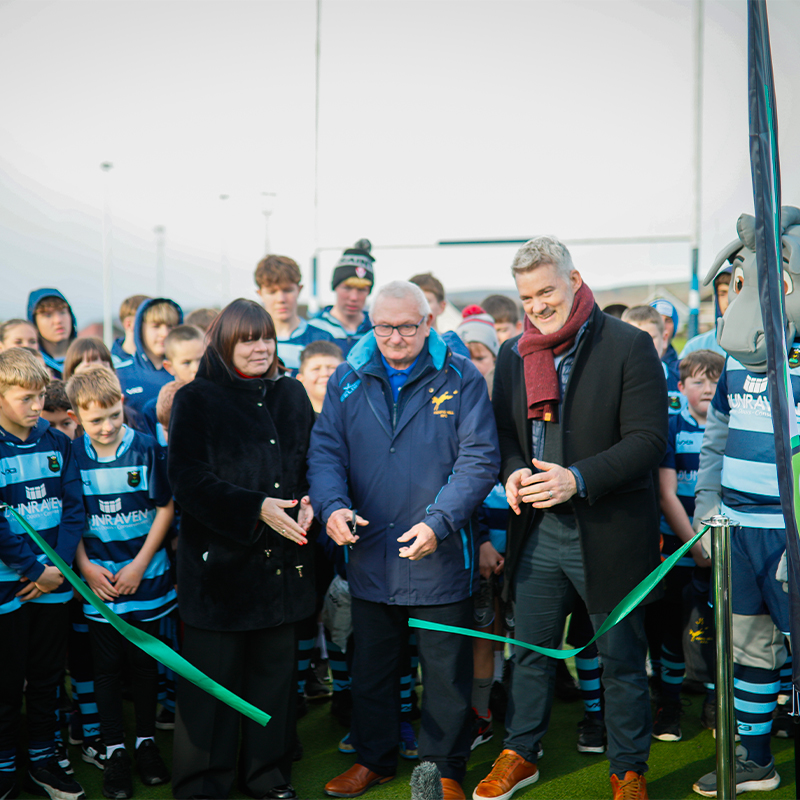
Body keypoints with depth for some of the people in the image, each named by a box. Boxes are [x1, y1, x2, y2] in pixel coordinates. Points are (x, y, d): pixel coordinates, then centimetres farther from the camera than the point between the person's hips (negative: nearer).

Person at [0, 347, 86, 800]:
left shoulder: (58, 443, 4)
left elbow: (74, 507, 3)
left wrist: (59, 566, -8)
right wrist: (37, 569, -15)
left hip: (54, 582, 4)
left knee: (48, 677, 13)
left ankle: (43, 762, 26)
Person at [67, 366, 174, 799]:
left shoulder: (147, 447, -8)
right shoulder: (72, 455, -4)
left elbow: (165, 508, -3)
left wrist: (140, 566, -8)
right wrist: (86, 568, -6)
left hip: (145, 578, -1)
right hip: (98, 580, 1)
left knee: (144, 661, 10)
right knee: (107, 665, 7)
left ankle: (146, 741, 26)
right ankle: (114, 750, 19)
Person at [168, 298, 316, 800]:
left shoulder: (292, 394, 11)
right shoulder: (197, 400, -2)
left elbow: (315, 460, 13)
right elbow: (188, 478, -10)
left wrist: (308, 501, -9)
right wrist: (256, 508, -20)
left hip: (282, 560, 4)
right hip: (220, 560, -4)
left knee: (276, 668, 11)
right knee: (214, 674, 2)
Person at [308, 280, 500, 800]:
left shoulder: (461, 379, -6)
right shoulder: (348, 381, 4)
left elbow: (479, 459, -11)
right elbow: (326, 450, 1)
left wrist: (439, 522, -23)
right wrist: (333, 505, -19)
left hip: (441, 556, -3)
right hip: (370, 553, 3)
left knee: (447, 674, 8)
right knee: (372, 667, 17)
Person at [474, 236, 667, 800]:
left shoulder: (630, 346, -9)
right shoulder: (513, 355, 8)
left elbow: (649, 439, -14)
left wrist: (578, 478, -23)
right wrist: (512, 471, -7)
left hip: (610, 533, -4)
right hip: (537, 533, 5)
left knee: (622, 658, 9)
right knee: (531, 650, 16)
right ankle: (520, 755, 33)